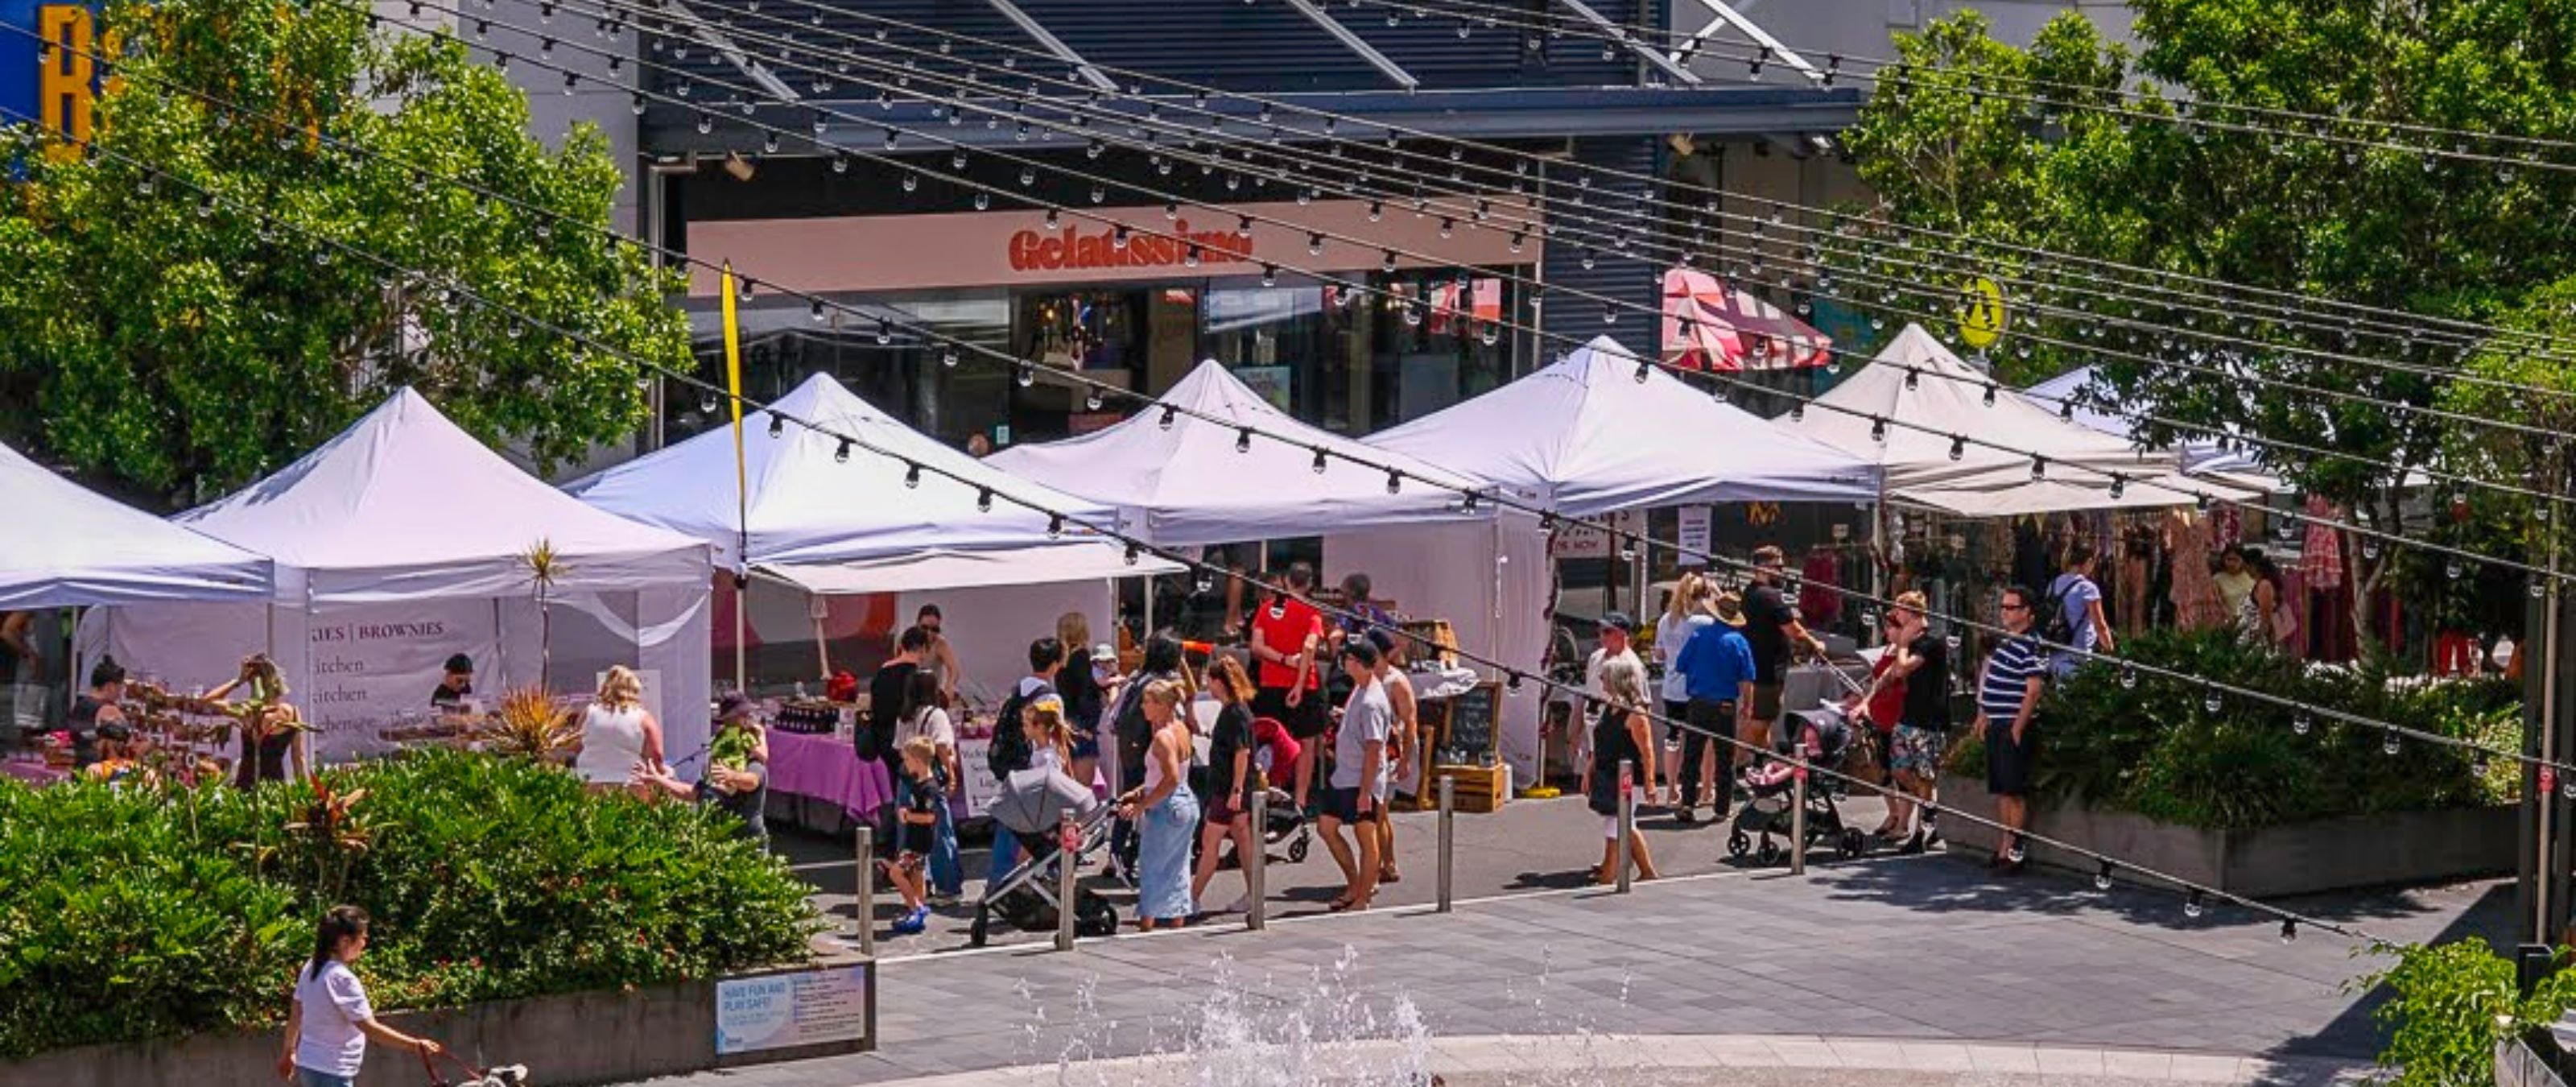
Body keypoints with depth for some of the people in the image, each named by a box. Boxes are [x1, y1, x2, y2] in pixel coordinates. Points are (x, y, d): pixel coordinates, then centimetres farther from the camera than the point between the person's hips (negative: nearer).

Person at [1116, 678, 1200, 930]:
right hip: (1187, 804, 9)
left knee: (1150, 869, 0)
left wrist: (1141, 806, -22)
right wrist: (1140, 791, 11)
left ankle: (1146, 926, 1)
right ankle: (1178, 923, 19)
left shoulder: (1163, 736, -19)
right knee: (1177, 871, 15)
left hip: (1166, 808, -9)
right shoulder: (1181, 729, 8)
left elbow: (1171, 779, -26)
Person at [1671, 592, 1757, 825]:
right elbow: (1746, 680, -5)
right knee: (1725, 759, 9)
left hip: (1698, 703, 0)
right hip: (1726, 707, 0)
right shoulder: (1739, 642, -4)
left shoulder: (1698, 636, -3)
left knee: (1691, 756, 7)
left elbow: (1681, 667, 2)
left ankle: (1687, 803, -2)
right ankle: (1721, 809, 11)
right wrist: (1747, 705, 7)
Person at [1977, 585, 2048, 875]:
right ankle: (2003, 846, 18)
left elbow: (2033, 691, -19)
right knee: (2000, 791, 12)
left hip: (2014, 728, -9)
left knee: (2014, 792, -6)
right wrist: (1984, 714, 17)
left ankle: (2013, 851, -2)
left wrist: (2018, 728, -19)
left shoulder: (2029, 646, -14)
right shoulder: (2004, 641, 15)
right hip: (1996, 726, 9)